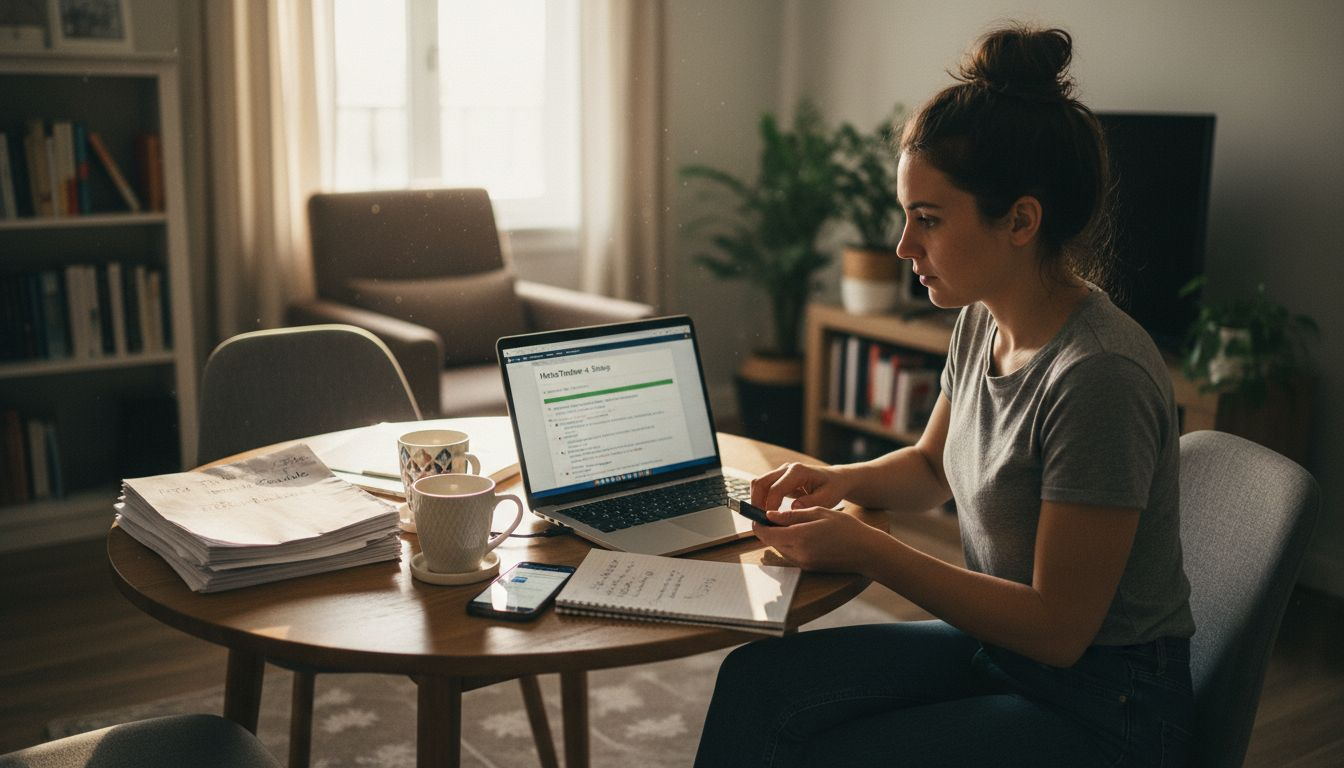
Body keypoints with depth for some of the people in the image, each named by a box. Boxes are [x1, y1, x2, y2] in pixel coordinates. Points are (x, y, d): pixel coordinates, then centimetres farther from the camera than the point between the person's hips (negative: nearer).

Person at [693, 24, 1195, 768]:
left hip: (1102, 706, -7)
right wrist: (840, 480, -3)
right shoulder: (982, 323, -1)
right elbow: (931, 467, 18)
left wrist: (867, 551, -21)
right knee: (755, 681, -7)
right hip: (996, 647, 8)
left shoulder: (1098, 376, -27)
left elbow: (1059, 629, -23)